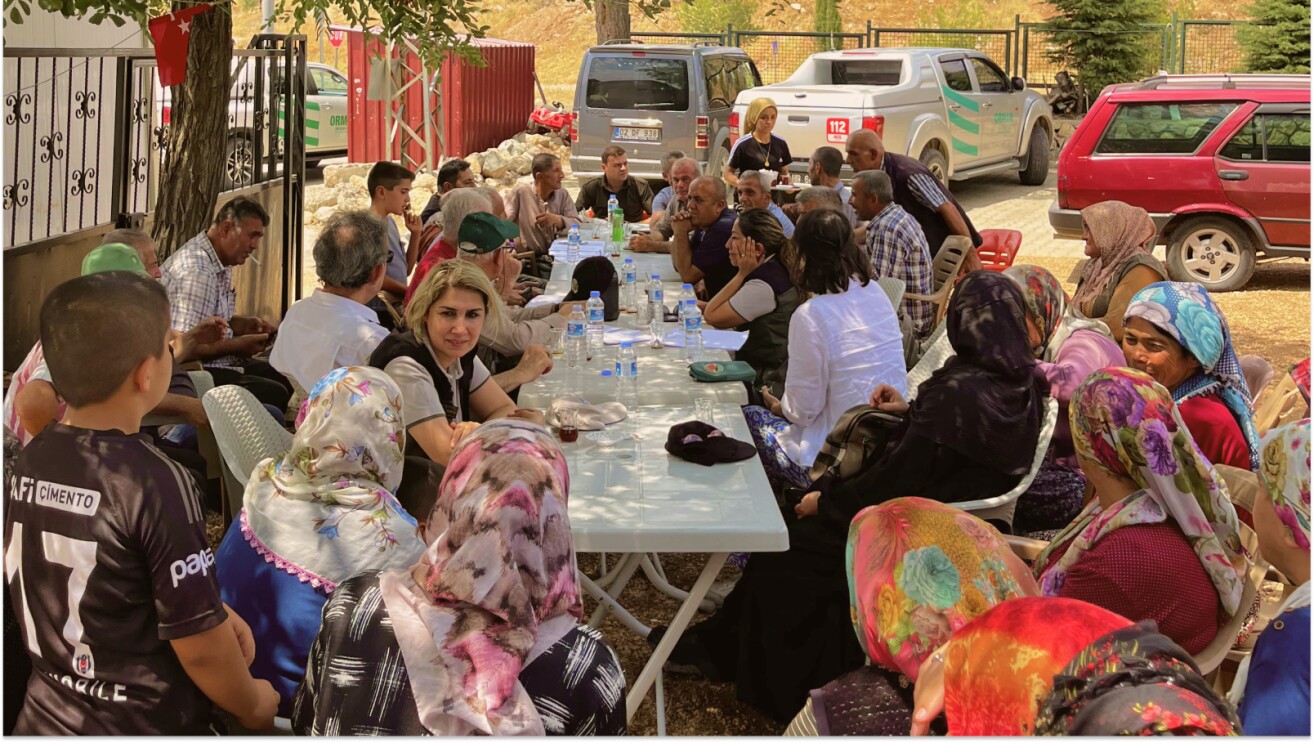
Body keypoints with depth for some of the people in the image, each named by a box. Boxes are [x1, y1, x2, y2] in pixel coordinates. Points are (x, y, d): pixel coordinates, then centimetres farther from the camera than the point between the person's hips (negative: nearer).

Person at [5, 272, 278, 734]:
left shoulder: (30, 462, -3)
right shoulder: (155, 484, -25)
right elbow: (200, 646, -21)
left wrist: (210, 610, 5)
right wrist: (252, 706, -3)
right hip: (144, 726, -6)